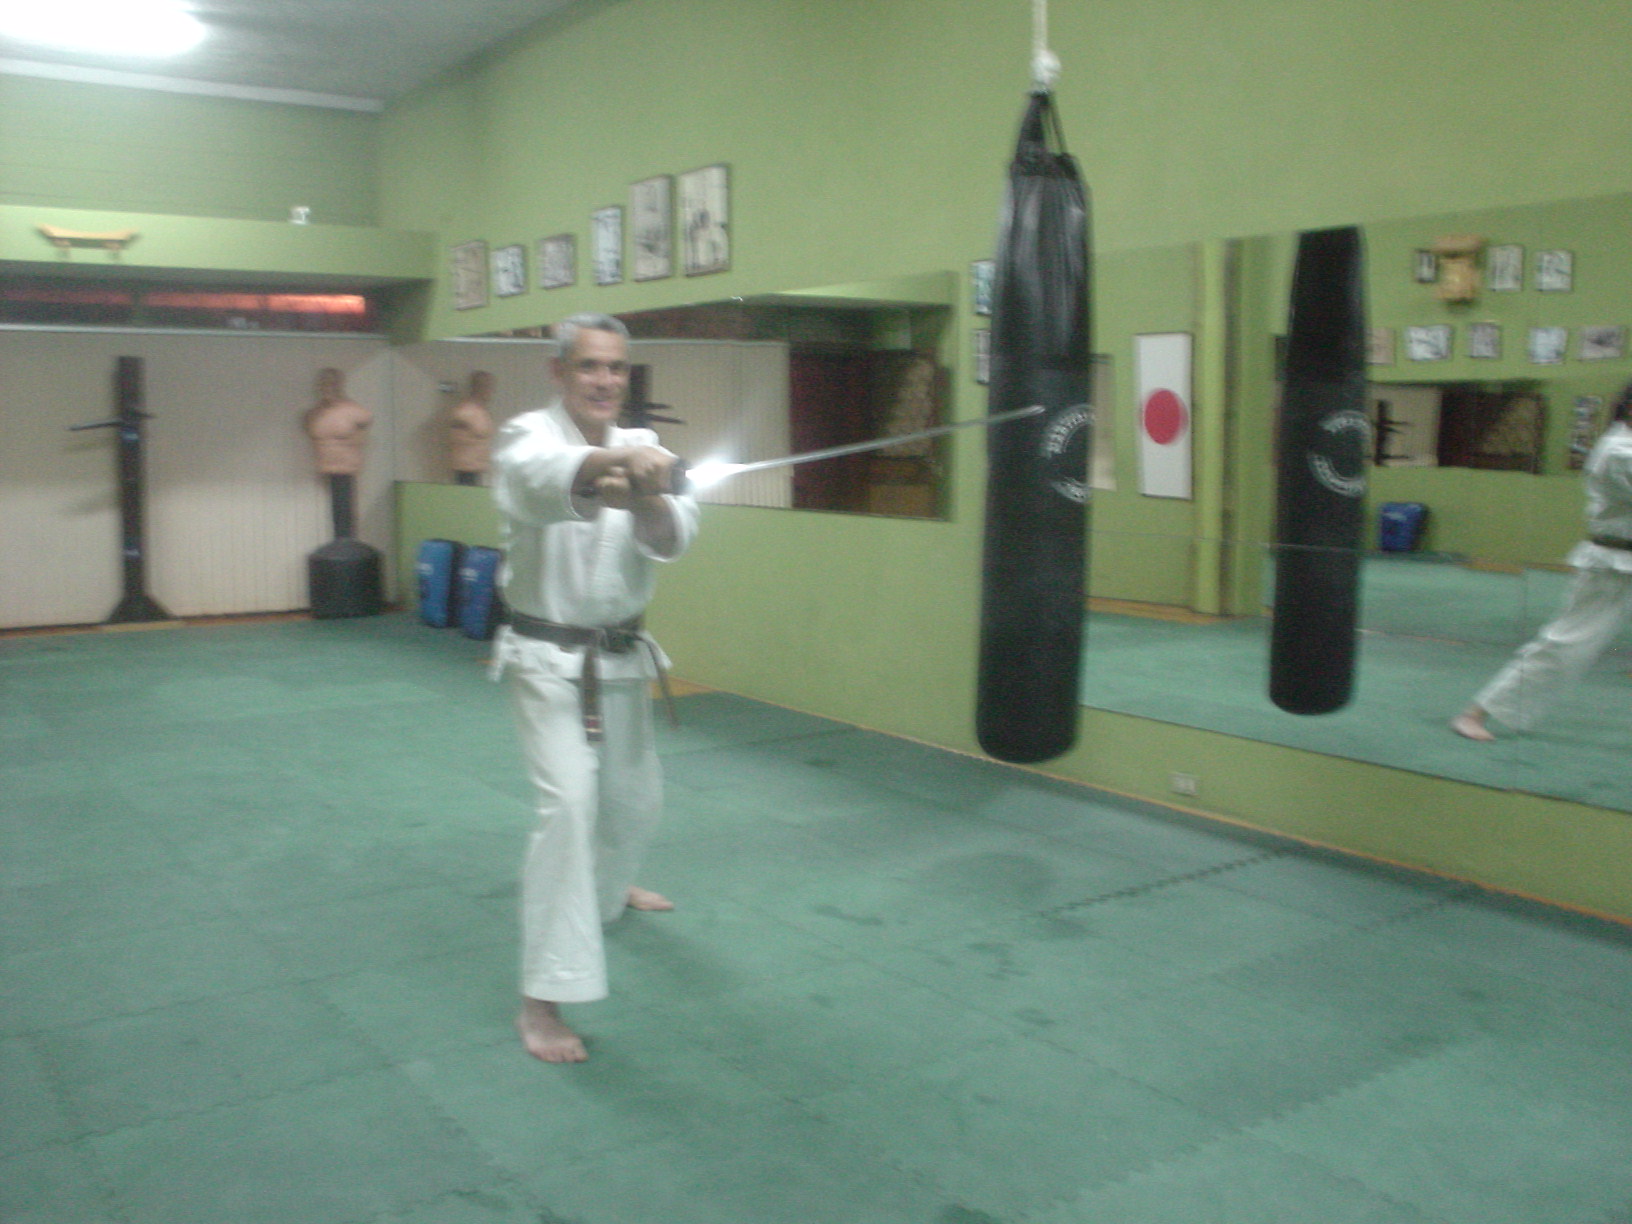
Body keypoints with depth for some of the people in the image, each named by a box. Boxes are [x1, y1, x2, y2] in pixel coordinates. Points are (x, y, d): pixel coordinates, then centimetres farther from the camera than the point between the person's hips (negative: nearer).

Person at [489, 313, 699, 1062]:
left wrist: (644, 500, -43)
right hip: (549, 658, -6)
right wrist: (613, 465, -64)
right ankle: (543, 999, -12)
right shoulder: (526, 440, -16)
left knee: (634, 797, 21)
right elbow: (549, 475, -42)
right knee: (569, 804, -19)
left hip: (621, 656, 6)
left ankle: (606, 890, 54)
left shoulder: (642, 450, -2)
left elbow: (672, 534, -20)